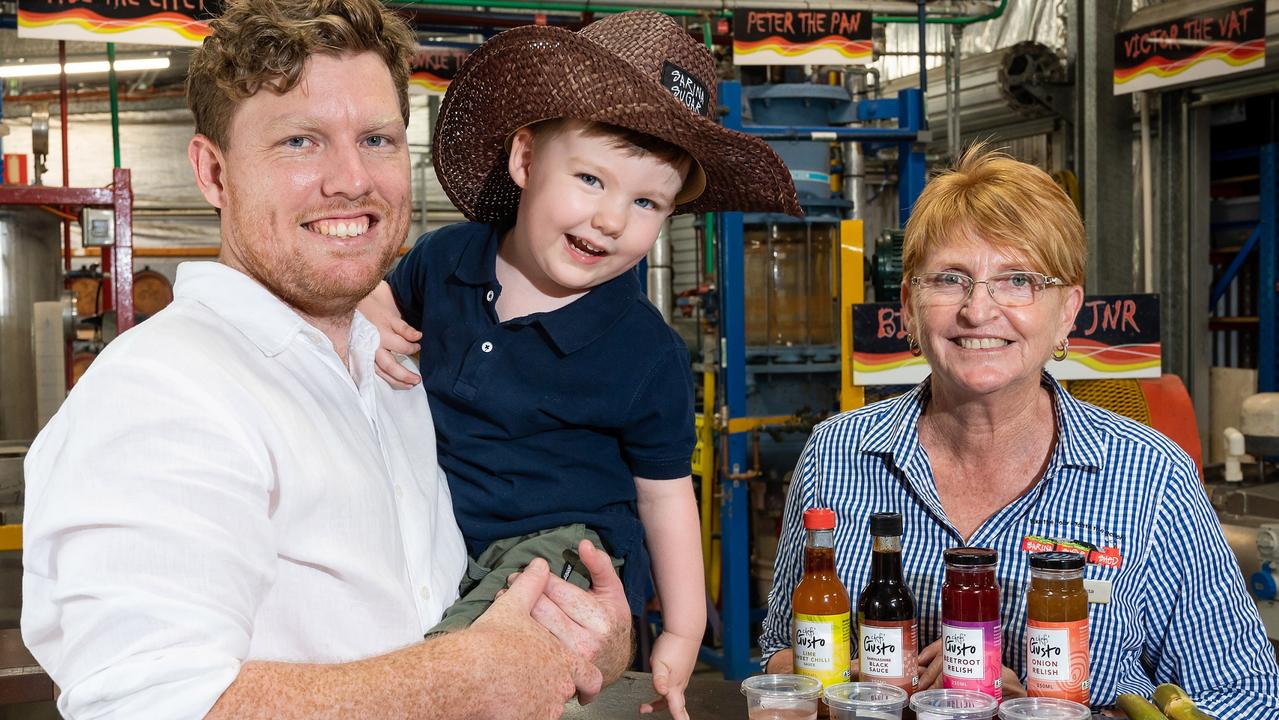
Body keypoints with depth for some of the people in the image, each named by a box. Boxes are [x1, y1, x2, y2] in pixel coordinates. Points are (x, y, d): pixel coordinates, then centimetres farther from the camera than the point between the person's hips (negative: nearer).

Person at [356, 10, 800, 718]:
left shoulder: (647, 357, -12)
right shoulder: (446, 259, -1)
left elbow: (664, 493, -2)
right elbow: (389, 297, 22)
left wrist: (682, 633, -1)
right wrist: (370, 322, -3)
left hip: (571, 551, -6)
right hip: (441, 547, 6)